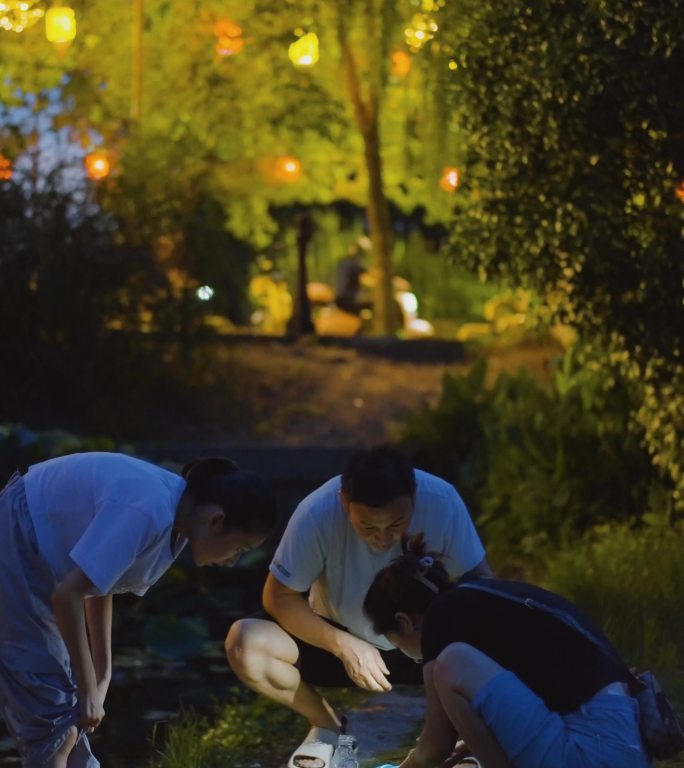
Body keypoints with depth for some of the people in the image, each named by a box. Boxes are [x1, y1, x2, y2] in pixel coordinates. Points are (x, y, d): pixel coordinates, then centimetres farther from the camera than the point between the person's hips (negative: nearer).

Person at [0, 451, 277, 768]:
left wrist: (102, 675, 11)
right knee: (48, 706, -10)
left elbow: (98, 584, 12)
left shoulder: (173, 518, 1)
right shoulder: (147, 512, -30)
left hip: (36, 560, 10)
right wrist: (89, 690, -21)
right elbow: (68, 594, -30)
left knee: (64, 704, 15)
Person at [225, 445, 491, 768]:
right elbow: (278, 596, -18)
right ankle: (327, 726, 1)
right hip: (340, 638, 1)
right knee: (245, 643, -25)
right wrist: (344, 646, -31)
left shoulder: (441, 501, -27)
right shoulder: (318, 512, -28)